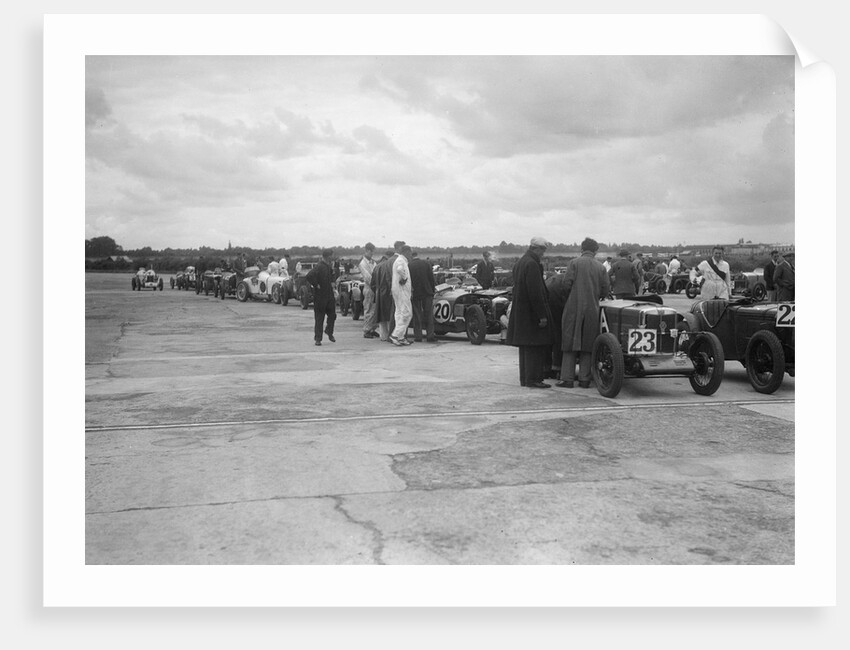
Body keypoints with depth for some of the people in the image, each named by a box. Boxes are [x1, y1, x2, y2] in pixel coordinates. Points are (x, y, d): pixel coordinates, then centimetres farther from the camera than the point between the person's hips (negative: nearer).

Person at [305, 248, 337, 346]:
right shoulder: (319, 267, -18)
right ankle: (318, 339, 5)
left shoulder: (330, 267, 10)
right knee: (319, 318, -1)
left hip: (329, 295, 7)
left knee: (332, 315, 9)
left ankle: (329, 332, 32)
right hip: (320, 296, -7)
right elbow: (309, 276, -31)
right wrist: (316, 285, -22)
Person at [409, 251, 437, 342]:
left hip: (414, 294, 0)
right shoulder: (426, 264, -1)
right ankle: (430, 336, 1)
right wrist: (432, 291, 7)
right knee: (429, 314, 5)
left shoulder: (408, 266, -6)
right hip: (427, 293, 1)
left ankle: (417, 336, 6)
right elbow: (431, 279, -1)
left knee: (417, 315, 7)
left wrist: (410, 293, 4)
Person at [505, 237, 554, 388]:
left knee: (525, 347, 14)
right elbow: (536, 293, -21)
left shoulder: (519, 263, 14)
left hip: (520, 312, 10)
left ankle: (524, 378, 19)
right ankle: (533, 379, -4)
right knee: (535, 347, -5)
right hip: (531, 313, -10)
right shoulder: (532, 265, -18)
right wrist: (542, 315, -20)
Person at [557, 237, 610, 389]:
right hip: (592, 310, 2)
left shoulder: (574, 262, -2)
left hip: (574, 307, -2)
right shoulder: (600, 267, 5)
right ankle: (584, 379, 7)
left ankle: (567, 379, -1)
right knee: (587, 345, 8)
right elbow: (605, 291, 3)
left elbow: (567, 284, -9)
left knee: (570, 343, 3)